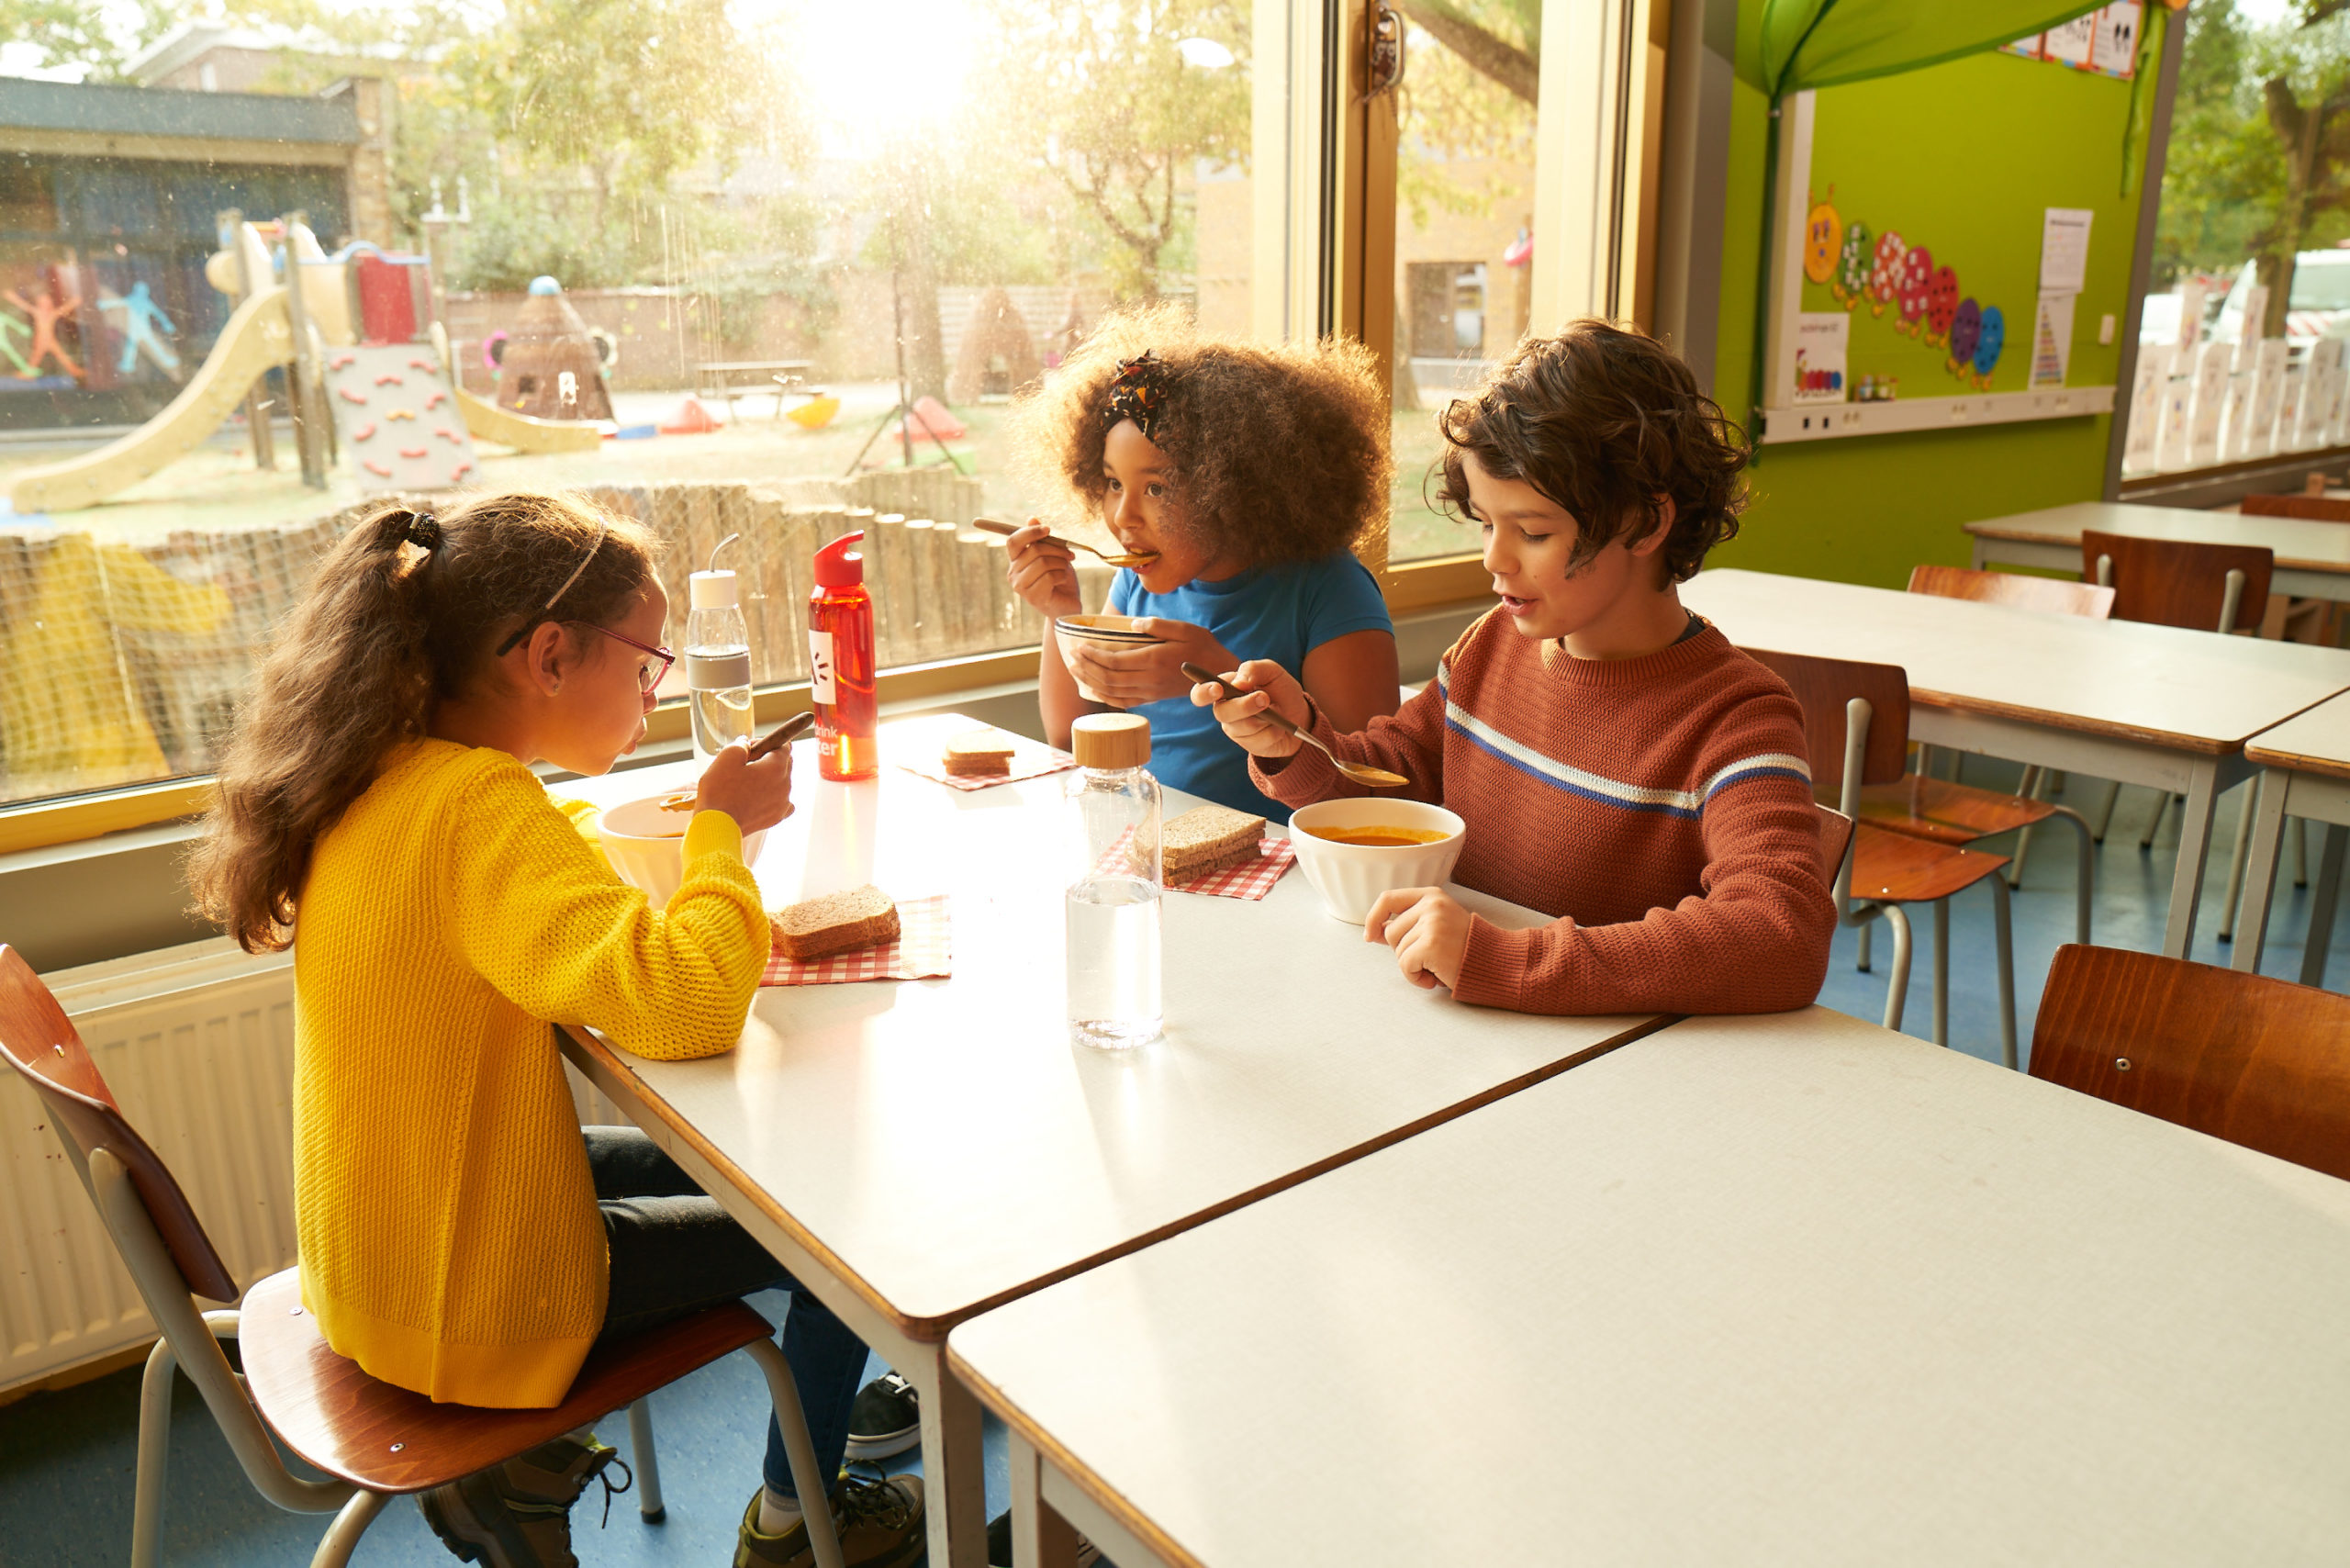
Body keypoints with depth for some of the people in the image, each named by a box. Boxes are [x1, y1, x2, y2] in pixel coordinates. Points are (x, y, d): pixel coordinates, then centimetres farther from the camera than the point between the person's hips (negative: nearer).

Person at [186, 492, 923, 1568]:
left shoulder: (392, 778, -1)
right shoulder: (478, 806, -29)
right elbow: (685, 1003, -41)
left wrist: (681, 827, 1)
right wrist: (722, 826, -23)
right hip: (469, 1304, -9)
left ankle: (514, 1457, 25)